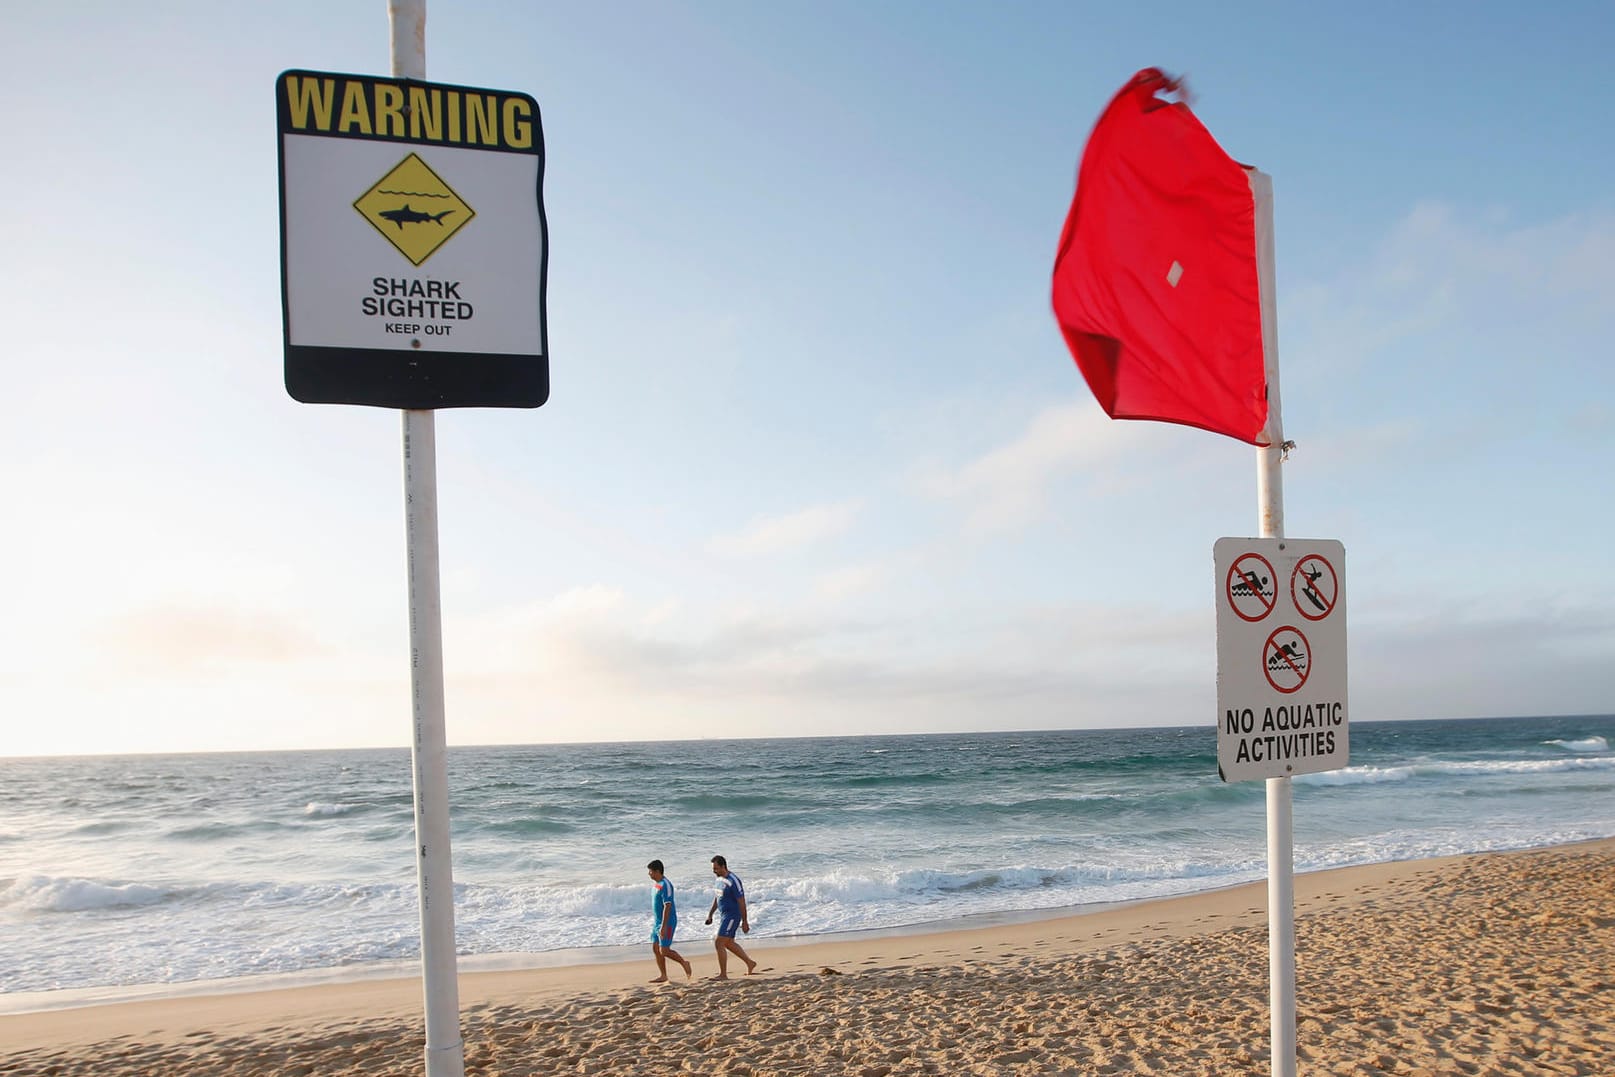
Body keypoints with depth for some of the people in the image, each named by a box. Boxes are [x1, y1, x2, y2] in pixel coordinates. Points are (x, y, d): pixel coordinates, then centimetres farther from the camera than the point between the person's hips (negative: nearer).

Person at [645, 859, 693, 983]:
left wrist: (663, 926, -26)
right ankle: (663, 976, 13)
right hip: (657, 922, 10)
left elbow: (667, 906, -23)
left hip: (667, 923, -10)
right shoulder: (658, 884, 11)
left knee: (664, 951, -9)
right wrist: (655, 922, 22)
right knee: (655, 949, 7)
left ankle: (684, 963, 10)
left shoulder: (665, 885, -19)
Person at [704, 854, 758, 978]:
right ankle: (750, 963, 30)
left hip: (732, 916, -10)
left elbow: (741, 902, -19)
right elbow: (717, 898, 20)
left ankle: (723, 974, -2)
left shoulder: (733, 881, -21)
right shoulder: (720, 879, 8)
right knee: (728, 943, 18)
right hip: (725, 915, 10)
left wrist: (744, 922, -18)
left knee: (719, 943, -10)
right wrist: (710, 914, 19)